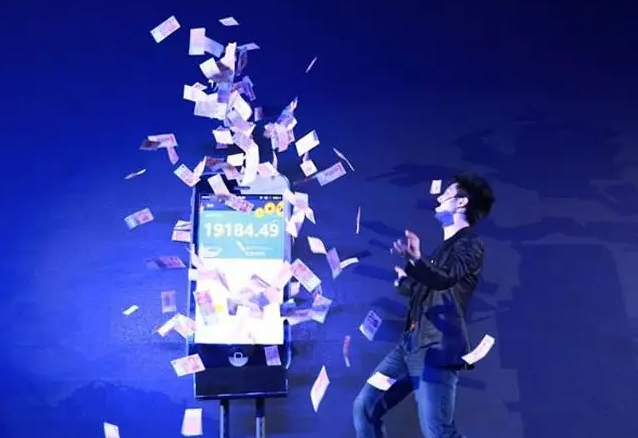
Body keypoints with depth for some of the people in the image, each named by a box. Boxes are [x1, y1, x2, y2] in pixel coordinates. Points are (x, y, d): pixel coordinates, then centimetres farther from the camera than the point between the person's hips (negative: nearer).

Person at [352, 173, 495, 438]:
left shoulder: (470, 245, -6)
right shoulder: (445, 246, 22)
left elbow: (444, 278, -28)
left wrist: (415, 259, -45)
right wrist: (404, 277, 16)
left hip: (436, 349, -9)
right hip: (410, 345, 9)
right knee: (365, 407, 6)